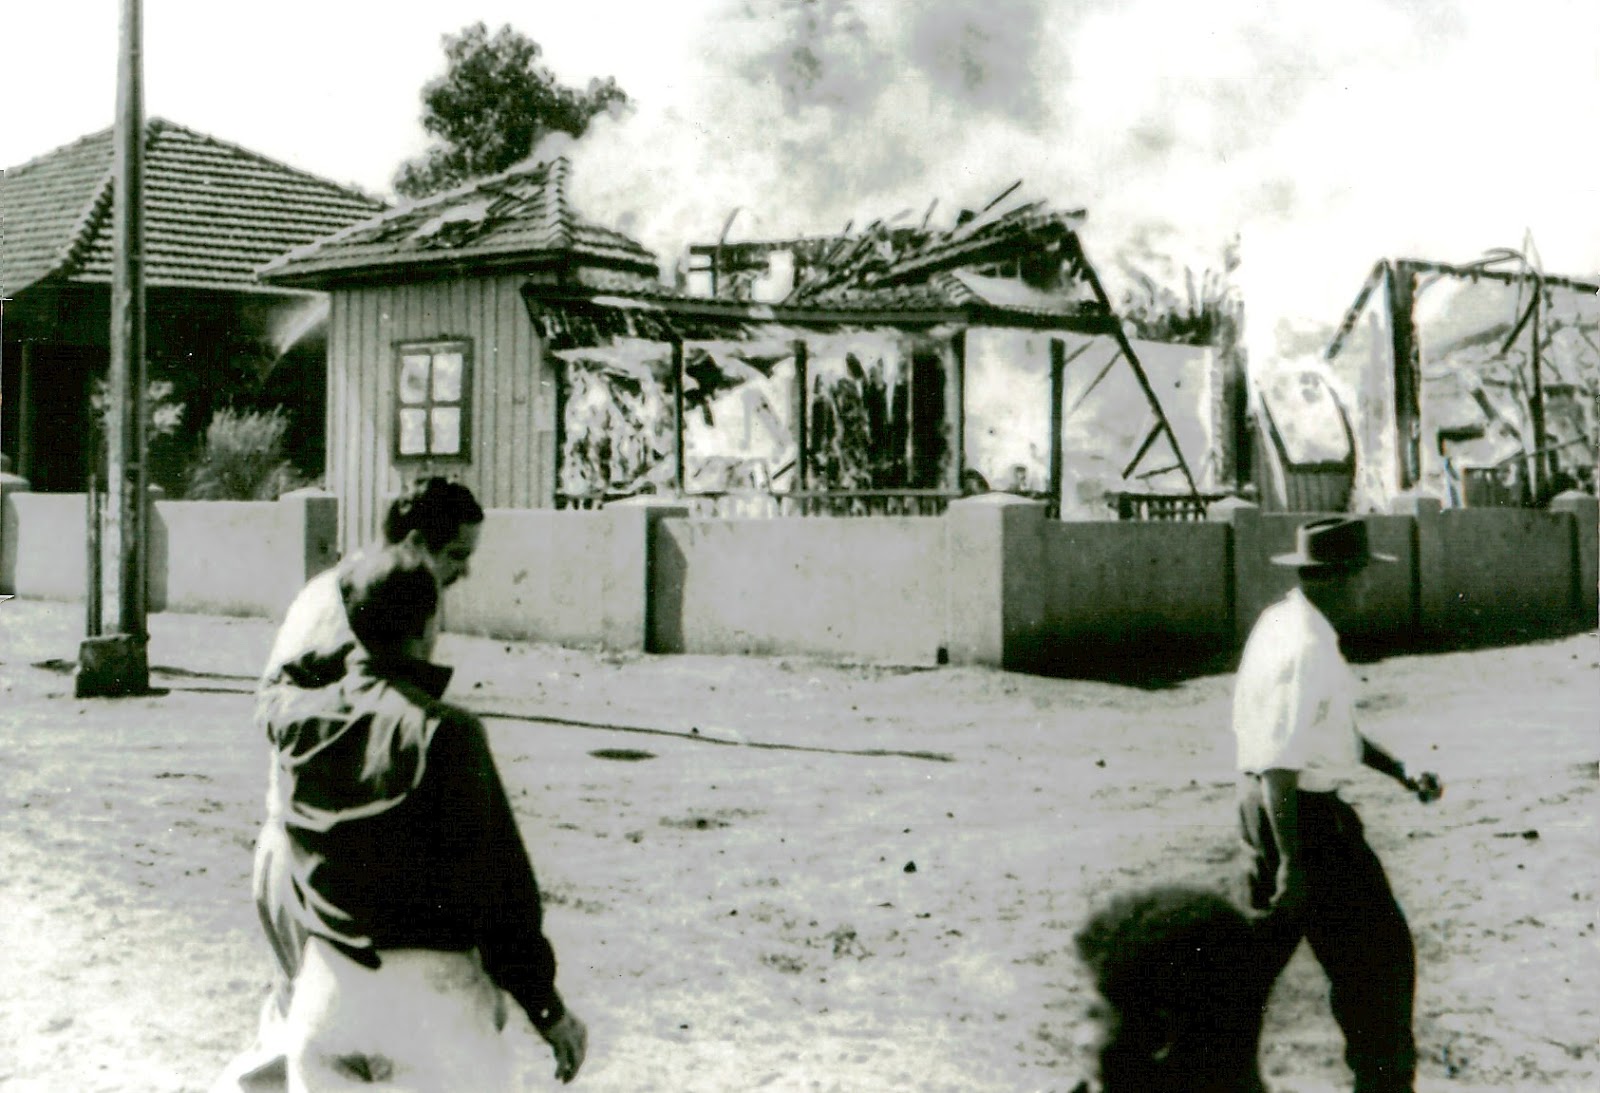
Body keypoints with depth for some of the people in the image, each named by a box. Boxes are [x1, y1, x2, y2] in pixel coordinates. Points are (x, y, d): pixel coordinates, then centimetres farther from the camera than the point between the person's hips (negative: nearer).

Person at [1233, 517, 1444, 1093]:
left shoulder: (1279, 621, 7)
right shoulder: (1307, 649, -24)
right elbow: (1280, 764, -26)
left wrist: (1401, 772, 14)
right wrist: (1292, 864, -24)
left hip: (1260, 801, 10)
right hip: (1303, 813, -10)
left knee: (1261, 943, 21)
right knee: (1376, 954, 4)